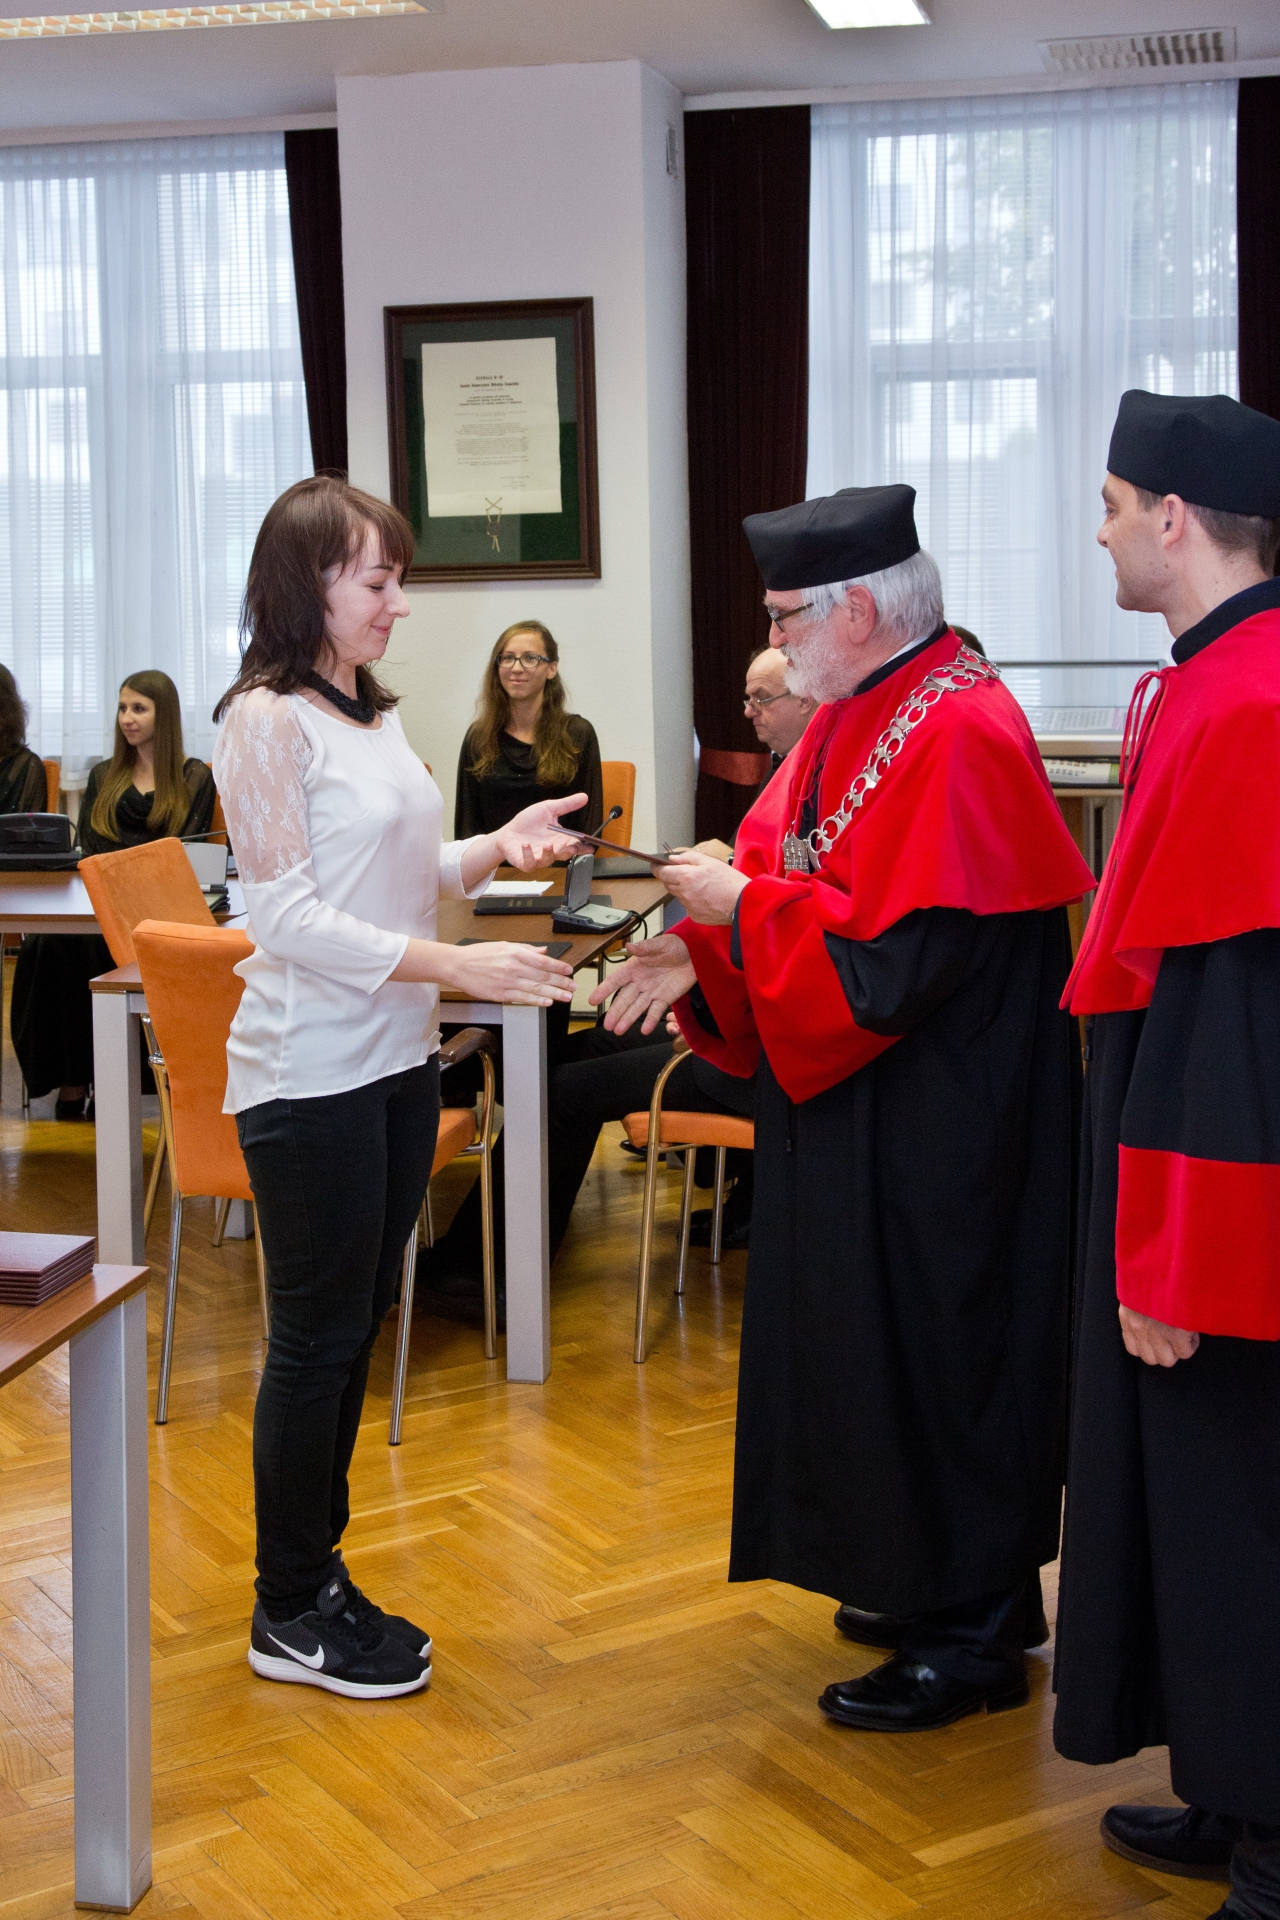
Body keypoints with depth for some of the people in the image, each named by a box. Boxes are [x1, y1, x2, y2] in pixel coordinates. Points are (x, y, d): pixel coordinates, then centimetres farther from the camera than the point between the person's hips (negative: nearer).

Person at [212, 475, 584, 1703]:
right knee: (316, 1338, 2)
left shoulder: (369, 715, 11)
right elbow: (291, 918, -19)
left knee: (352, 1327, 15)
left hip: (396, 1062, 8)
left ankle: (316, 1573, 28)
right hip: (310, 1076, -8)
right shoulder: (266, 722, -13)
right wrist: (454, 966, -25)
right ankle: (289, 1614, 17)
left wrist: (496, 849, 0)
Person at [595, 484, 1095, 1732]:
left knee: (935, 1364, 1)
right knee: (870, 1352, 18)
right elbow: (801, 890, 14)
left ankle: (969, 1640, 16)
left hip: (935, 1140, -10)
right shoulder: (855, 717, 9)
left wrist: (741, 905, -17)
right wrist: (701, 949, -1)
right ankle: (932, 1580, 35)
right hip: (858, 1116, 10)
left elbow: (892, 957, -26)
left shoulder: (957, 737, -22)